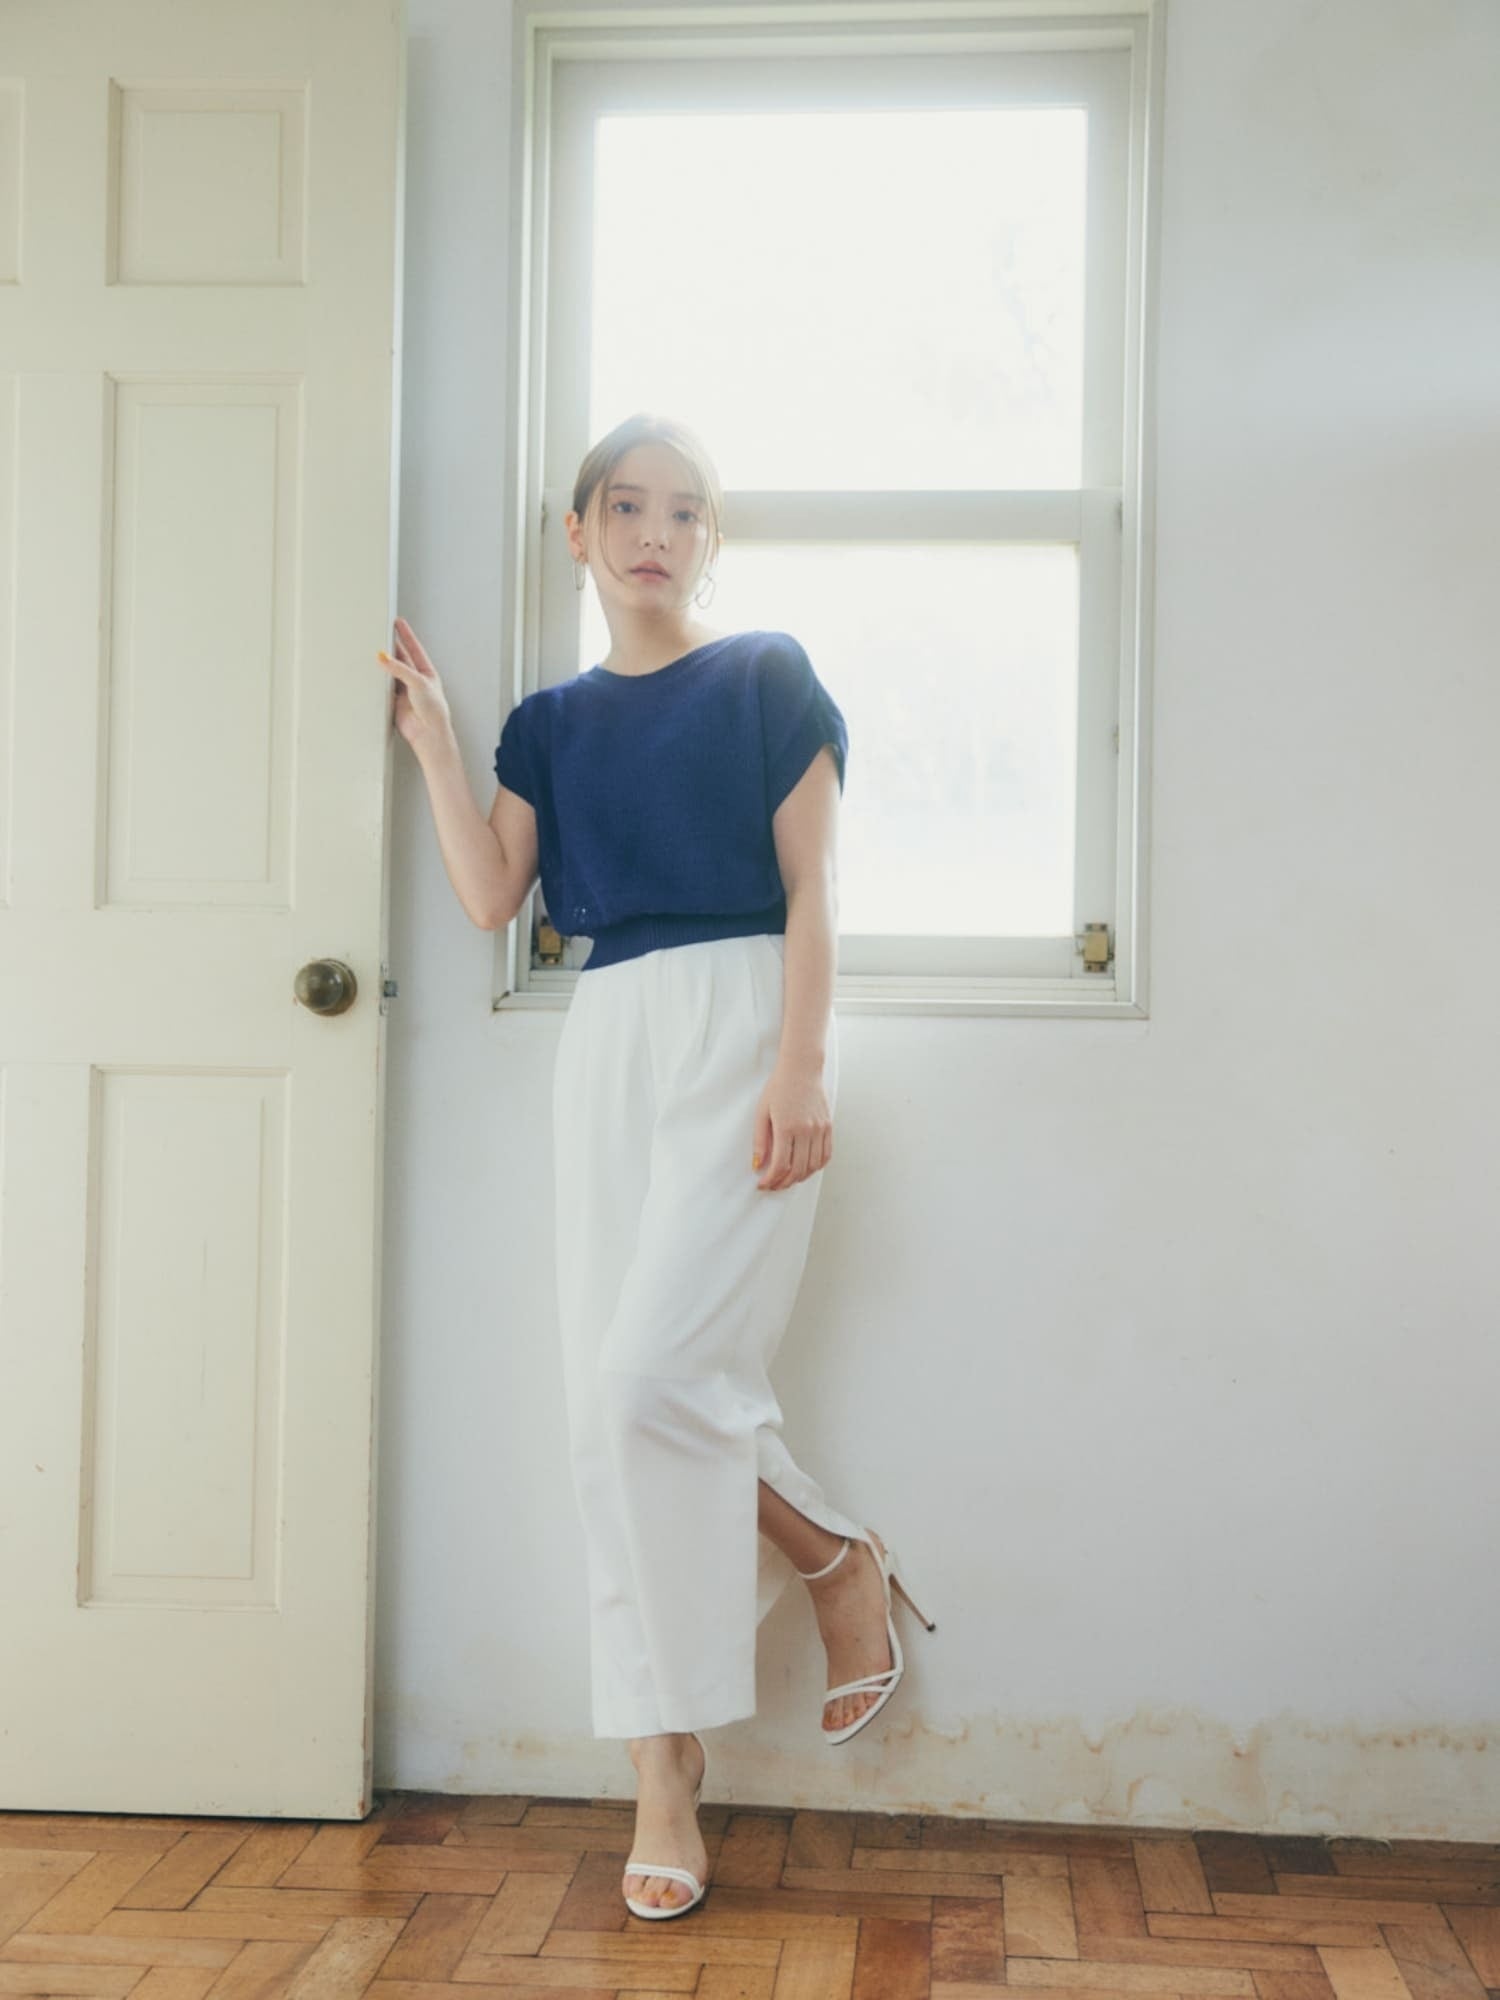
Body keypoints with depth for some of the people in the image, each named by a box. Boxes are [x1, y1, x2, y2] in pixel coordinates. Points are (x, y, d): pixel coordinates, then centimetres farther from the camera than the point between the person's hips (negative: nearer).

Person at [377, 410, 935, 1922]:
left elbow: (809, 887, -3)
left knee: (655, 1375, -16)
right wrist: (430, 734, 6)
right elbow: (492, 897, 4)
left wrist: (797, 1073, -14)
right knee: (613, 1407, 1)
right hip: (607, 1042, 5)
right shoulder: (549, 723, 17)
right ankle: (664, 1772, 9)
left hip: (740, 1018, -5)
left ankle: (840, 1563, 13)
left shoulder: (767, 678, 4)